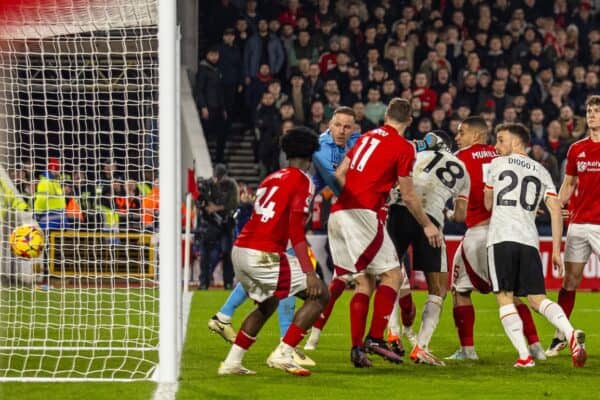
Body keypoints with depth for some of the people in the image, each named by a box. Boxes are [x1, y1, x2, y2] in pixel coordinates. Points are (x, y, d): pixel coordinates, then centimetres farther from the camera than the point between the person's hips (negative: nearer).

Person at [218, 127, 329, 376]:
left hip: (239, 250, 8)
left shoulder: (271, 179, 19)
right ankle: (282, 354, -7)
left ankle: (232, 362, 25)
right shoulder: (302, 181, -4)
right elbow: (296, 231, -14)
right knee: (319, 295, 1)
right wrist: (309, 273, -17)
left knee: (267, 304, 30)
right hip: (264, 255, -8)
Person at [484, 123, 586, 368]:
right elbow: (556, 211, 10)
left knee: (505, 298, -1)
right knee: (537, 298, 6)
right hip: (529, 239, 4)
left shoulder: (497, 164, 11)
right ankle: (571, 334, -20)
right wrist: (556, 250, 12)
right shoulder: (541, 172, 19)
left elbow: (487, 204, 23)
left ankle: (524, 356, -13)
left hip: (501, 237, -4)